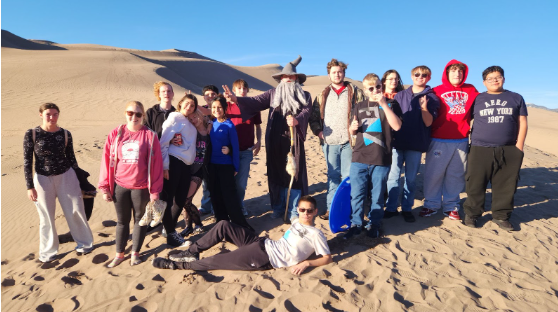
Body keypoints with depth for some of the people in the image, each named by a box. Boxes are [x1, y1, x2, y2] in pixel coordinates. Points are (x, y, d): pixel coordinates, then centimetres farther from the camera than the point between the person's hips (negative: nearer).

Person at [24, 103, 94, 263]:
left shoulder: (65, 134, -4)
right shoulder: (31, 134, -9)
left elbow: (71, 158, 5)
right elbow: (27, 161, -5)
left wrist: (79, 180, 9)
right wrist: (30, 186, -6)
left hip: (66, 177, 1)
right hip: (43, 179, -1)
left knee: (75, 211, 6)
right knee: (46, 217, 11)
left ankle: (84, 243, 26)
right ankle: (48, 252, 29)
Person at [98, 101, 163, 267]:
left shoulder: (150, 135, -7)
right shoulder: (115, 134, -1)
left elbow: (156, 164, -6)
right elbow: (107, 160, 2)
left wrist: (155, 190, -7)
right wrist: (104, 186, 1)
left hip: (141, 187, -1)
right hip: (119, 186, 2)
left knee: (139, 219, 13)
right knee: (122, 221, 14)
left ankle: (135, 253, 30)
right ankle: (119, 254, 30)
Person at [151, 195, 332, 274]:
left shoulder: (316, 235, -6)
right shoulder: (296, 222, 14)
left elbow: (327, 258, -9)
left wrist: (306, 263, -20)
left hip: (266, 259, -7)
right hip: (262, 244, 7)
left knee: (215, 261, -10)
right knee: (224, 226, -3)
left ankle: (179, 264, 9)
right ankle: (192, 252, 10)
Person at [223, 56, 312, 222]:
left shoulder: (305, 96, 9)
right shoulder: (273, 94, 11)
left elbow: (306, 111, -8)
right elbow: (255, 101, -1)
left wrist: (296, 120, -31)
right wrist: (236, 99, -18)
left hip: (294, 140, -1)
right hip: (275, 141, 2)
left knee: (294, 173, 0)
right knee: (276, 173, 8)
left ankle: (293, 211, 10)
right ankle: (278, 207, 21)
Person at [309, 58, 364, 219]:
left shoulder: (355, 91, 5)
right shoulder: (323, 95, 13)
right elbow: (313, 116, 14)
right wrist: (318, 131, 1)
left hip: (349, 141, -2)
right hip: (329, 142, 2)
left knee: (348, 176, 3)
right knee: (333, 176, 10)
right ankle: (331, 208, 19)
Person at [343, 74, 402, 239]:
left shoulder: (389, 105, 2)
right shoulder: (360, 106, 10)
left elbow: (397, 126, -15)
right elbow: (353, 131, 18)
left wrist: (384, 104, -19)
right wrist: (353, 128, -6)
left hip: (381, 160, -2)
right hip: (359, 158, 2)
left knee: (377, 195, 8)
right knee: (357, 194, 4)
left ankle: (374, 224, 24)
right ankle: (356, 224, 19)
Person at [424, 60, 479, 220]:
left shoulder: (471, 90, 11)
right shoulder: (437, 91, 2)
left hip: (462, 141, 3)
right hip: (439, 141, -2)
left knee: (456, 176, 6)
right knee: (434, 173, 1)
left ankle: (451, 206, 18)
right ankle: (431, 205, 14)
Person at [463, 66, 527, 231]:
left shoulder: (516, 98, 11)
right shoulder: (477, 99, 9)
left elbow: (522, 123, 8)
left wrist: (519, 146, 0)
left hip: (509, 151, 1)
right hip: (480, 149, -1)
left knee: (505, 186, 6)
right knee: (475, 184, 1)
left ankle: (501, 216, 19)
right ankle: (471, 214, 13)